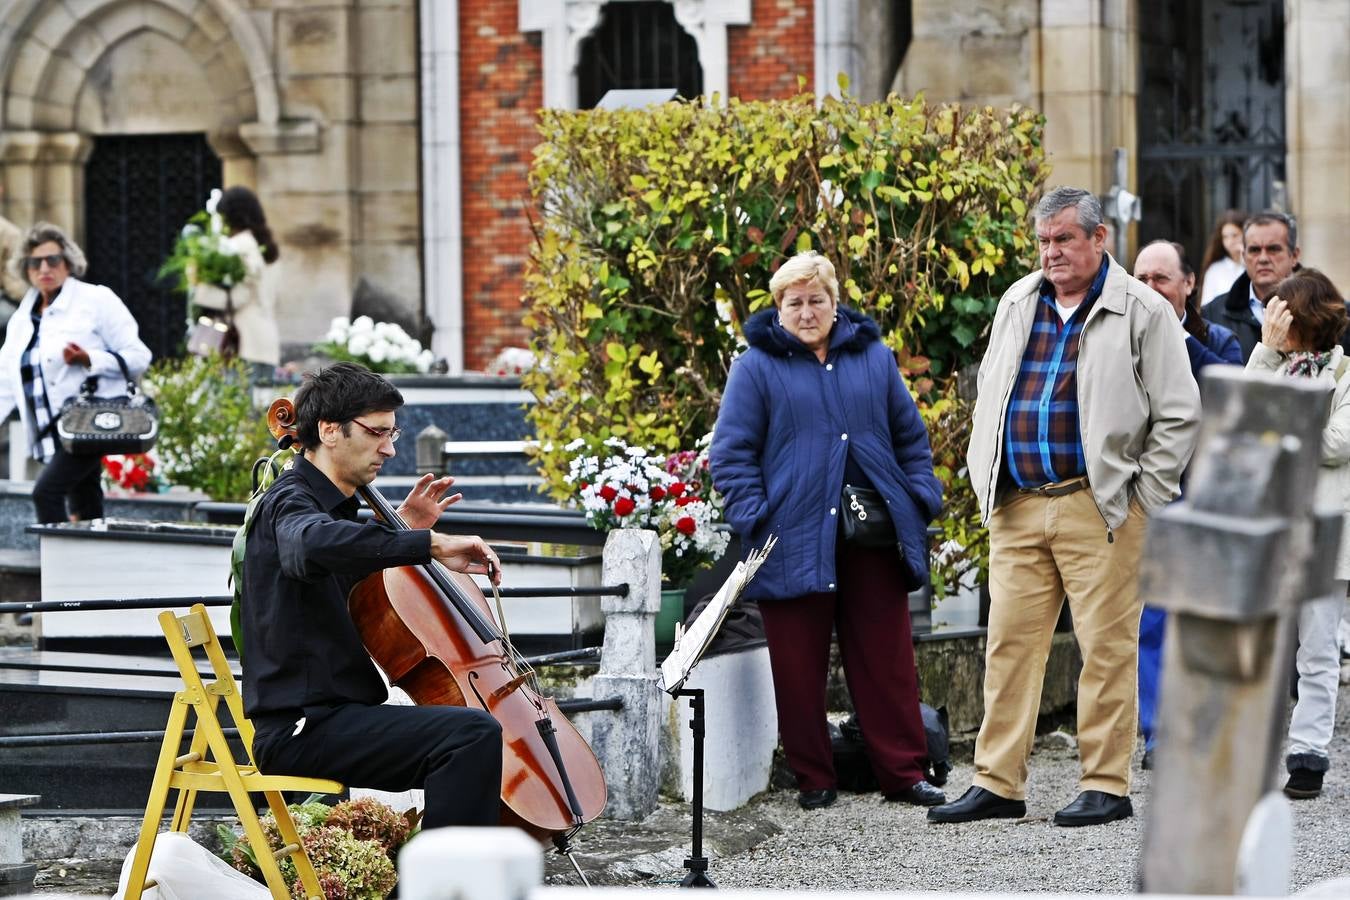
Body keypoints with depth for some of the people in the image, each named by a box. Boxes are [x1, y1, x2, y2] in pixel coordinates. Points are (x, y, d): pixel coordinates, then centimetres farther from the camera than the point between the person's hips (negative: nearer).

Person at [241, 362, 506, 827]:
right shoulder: (291, 503, -12)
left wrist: (400, 530, 18)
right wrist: (429, 544, -40)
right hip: (301, 729, -11)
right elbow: (313, 543, -38)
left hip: (337, 714, 11)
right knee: (473, 733, -28)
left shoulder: (333, 504, 18)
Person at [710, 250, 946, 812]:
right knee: (799, 669, 1)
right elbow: (731, 453, -1)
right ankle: (814, 779, 12)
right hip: (795, 544, -3)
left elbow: (911, 437, 19)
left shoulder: (873, 358, 12)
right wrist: (754, 520, -10)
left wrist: (920, 503, 7)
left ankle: (903, 772, 10)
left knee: (887, 661, 4)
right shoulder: (757, 367, 1)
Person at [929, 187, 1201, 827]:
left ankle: (1106, 786, 5)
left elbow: (1179, 415, -2)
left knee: (1106, 647, -2)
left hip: (1099, 506, -5)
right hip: (1016, 509, 5)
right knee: (1009, 642, 4)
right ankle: (997, 785, 8)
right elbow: (988, 398, 24)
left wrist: (1140, 499, -5)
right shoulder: (1017, 304, 15)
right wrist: (984, 478, 14)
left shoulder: (1142, 312, -2)